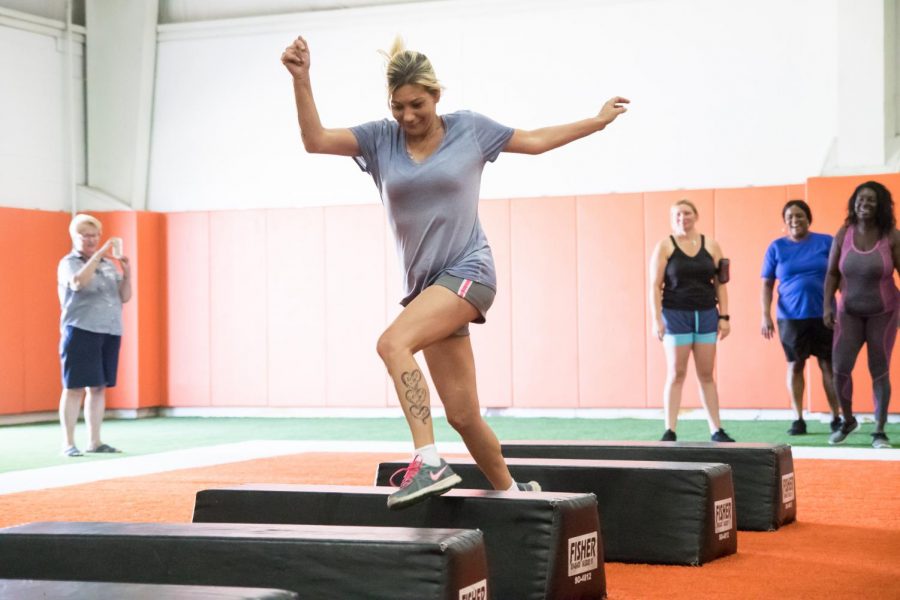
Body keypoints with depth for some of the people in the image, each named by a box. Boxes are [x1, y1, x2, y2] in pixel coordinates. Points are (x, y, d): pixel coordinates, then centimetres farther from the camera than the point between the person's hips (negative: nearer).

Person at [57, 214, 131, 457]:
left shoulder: (109, 264, 14)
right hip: (81, 331, -5)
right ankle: (68, 443, -2)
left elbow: (125, 296, 12)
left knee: (99, 387, 7)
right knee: (75, 387, -5)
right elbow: (79, 282, -22)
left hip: (110, 332, 5)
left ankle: (94, 441, 13)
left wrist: (127, 274, -5)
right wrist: (98, 255, -22)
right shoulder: (69, 263, 0)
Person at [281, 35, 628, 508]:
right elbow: (315, 140, -5)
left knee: (393, 343, -30)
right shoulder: (380, 138, 6)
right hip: (425, 284, 4)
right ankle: (510, 490, 22)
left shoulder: (468, 128, 2)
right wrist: (301, 79, -17)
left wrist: (599, 120, 19)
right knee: (462, 414, 3)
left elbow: (535, 141, 15)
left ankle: (428, 462, -32)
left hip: (468, 271, -4)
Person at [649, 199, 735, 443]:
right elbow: (655, 285, -4)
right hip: (676, 314, -3)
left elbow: (720, 284, 8)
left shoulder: (711, 245, 7)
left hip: (706, 314, 3)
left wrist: (724, 317, 2)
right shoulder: (665, 246, -1)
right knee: (676, 374, -1)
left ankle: (716, 430, 12)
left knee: (706, 375, 7)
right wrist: (656, 320, -11)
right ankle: (669, 432, 4)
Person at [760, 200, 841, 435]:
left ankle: (836, 418, 10)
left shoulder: (826, 242, 2)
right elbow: (767, 284, 6)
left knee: (829, 365, 2)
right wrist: (766, 316, -2)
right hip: (791, 317, 1)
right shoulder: (776, 247, 4)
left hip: (824, 315, -1)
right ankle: (799, 420, 14)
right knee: (795, 366, 6)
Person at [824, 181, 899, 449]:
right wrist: (827, 305, -5)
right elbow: (832, 273, 3)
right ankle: (847, 421, 18)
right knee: (840, 368, -6)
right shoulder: (843, 234, -4)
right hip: (850, 312, 2)